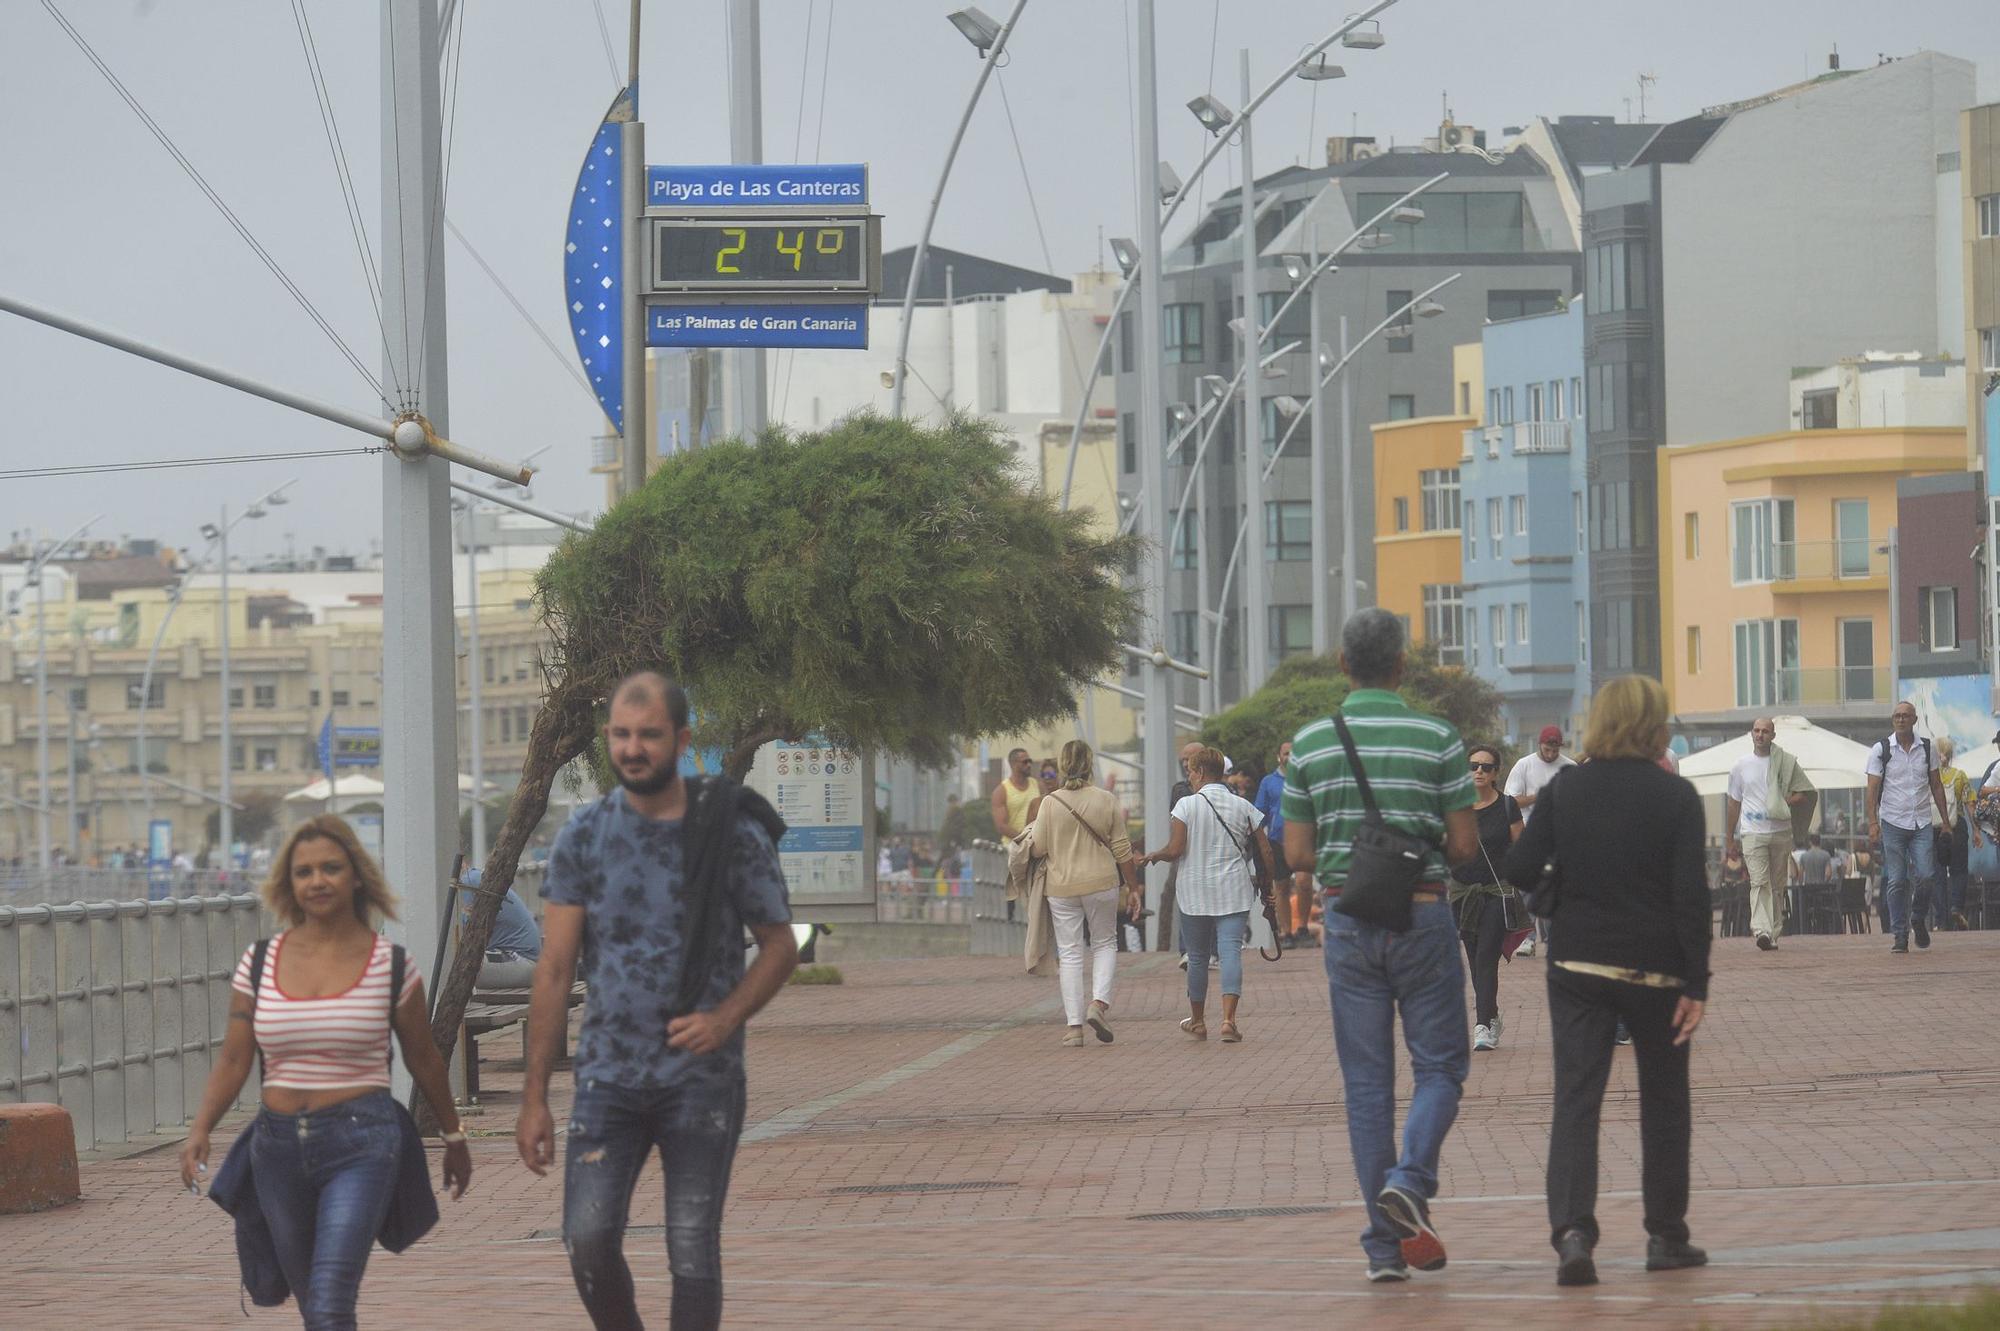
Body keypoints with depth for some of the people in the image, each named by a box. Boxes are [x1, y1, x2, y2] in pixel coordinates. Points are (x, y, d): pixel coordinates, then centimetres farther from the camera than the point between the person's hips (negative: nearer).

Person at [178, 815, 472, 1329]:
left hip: (361, 1144, -4)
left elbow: (424, 1061, 10)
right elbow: (234, 1060, 6)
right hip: (279, 1145, 4)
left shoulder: (389, 965, -1)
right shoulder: (260, 963, 5)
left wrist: (454, 1138, 19)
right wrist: (201, 1128, -10)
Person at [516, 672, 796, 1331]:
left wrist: (725, 1019, -15)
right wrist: (534, 1096, -2)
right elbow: (556, 969, 2)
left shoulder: (733, 834, -4)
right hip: (609, 1073, 1)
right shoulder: (584, 837, 1)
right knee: (588, 1239, -10)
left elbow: (780, 946, 4)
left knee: (692, 1253, 1)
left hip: (702, 1076, -1)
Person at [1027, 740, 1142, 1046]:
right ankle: (1100, 1002, -5)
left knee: (1069, 953, 5)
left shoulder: (1051, 802, -7)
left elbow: (1038, 847, -4)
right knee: (1105, 943, 17)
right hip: (1101, 883, 0)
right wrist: (1132, 886, 9)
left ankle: (1074, 1026, 2)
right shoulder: (1106, 800, -4)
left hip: (1061, 886, 0)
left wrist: (1032, 829, 18)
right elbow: (1121, 849, -1)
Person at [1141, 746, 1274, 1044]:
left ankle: (1197, 1021, 24)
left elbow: (1175, 850, -13)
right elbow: (1265, 852, 4)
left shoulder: (1186, 805, -6)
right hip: (1234, 893, 1)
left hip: (1195, 893, -1)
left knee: (1197, 957, 12)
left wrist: (1153, 857, 7)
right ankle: (1228, 1018, -22)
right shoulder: (1243, 806, 3)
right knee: (1231, 952, -6)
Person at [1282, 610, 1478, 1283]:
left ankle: (1384, 1243, 4)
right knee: (1440, 1066, 9)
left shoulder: (1310, 743, 0)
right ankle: (1410, 1177, -17)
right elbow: (1465, 845, -5)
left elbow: (1297, 855, 1)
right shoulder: (1437, 737, -6)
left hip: (1347, 916, 2)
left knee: (1366, 1081, 6)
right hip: (1422, 916, -2)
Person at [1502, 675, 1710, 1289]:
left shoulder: (1564, 791, -1)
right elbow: (1691, 895, -12)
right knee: (1664, 1101, 14)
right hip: (1653, 969, -1)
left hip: (1577, 963, 1)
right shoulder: (1675, 796, -7)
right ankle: (1666, 1236, 19)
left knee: (1575, 1100, -2)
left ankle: (1571, 1229, -21)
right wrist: (1696, 984, -9)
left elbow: (1518, 870, -3)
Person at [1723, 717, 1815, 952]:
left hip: (1781, 831, 1)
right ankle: (1761, 930, -29)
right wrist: (1730, 838, 16)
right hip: (1752, 833, -1)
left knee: (1778, 885, 5)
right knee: (1759, 882, -16)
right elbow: (1733, 803, 17)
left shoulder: (1787, 763, 6)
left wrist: (1785, 802, -10)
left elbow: (1806, 795, 8)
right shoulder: (1740, 766, 10)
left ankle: (1774, 933, 12)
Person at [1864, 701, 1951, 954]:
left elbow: (1936, 785, 13)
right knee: (1896, 881, -4)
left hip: (1921, 822, 2)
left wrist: (1944, 820, 9)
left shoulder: (1926, 749, 8)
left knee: (1924, 875, -9)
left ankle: (1919, 919, 17)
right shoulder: (1880, 750, 0)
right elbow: (1873, 788, -2)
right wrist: (1873, 822, -11)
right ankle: (1900, 935, 1)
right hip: (1892, 823, -2)